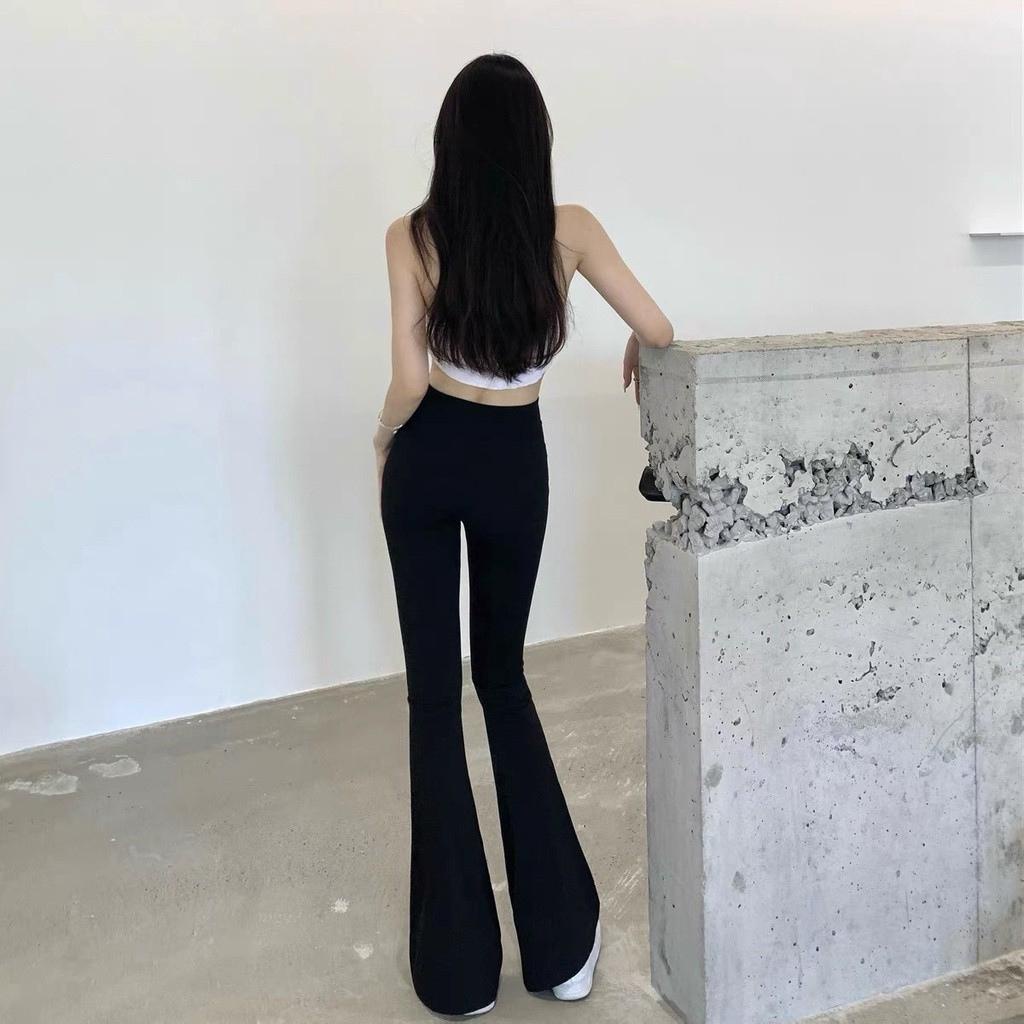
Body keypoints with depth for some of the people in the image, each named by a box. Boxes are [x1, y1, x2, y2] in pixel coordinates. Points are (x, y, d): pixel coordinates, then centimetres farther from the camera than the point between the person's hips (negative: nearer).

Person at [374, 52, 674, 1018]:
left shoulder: (412, 235, -11)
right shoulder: (567, 229, -8)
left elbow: (409, 381, -16)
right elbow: (659, 332, -3)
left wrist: (385, 437, 5)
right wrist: (634, 350, 19)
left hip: (429, 461, -1)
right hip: (515, 464, 1)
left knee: (433, 690, 8)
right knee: (502, 674, 18)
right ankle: (559, 939, 20)